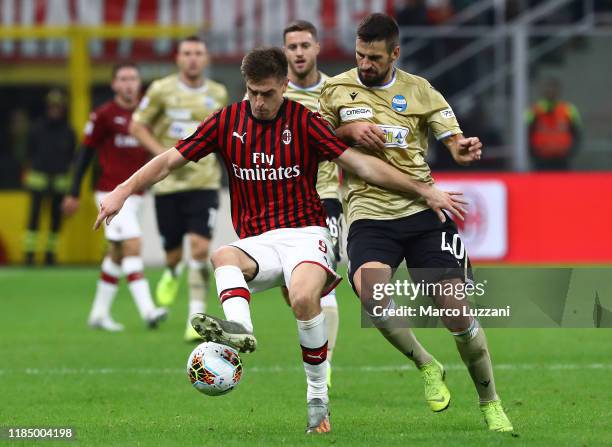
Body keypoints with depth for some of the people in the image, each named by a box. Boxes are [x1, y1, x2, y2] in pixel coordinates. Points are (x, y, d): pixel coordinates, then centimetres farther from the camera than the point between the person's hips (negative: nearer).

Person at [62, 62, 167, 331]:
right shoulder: (104, 115, -5)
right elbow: (85, 153, -1)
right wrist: (74, 193, -1)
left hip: (135, 193, 6)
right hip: (111, 192, -6)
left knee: (117, 253, 11)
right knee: (132, 245, -18)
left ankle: (99, 314, 21)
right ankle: (147, 310, -25)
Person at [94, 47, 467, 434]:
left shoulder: (304, 121, -2)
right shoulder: (228, 121, 6)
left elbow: (360, 164, -3)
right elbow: (171, 160, 8)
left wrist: (425, 191, -7)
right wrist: (124, 191, -4)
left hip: (304, 233, -3)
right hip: (257, 243, 3)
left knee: (304, 298, -32)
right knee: (223, 257, -32)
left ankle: (318, 397, -15)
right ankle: (240, 329, -60)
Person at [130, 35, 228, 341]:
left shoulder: (218, 94, 7)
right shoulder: (162, 90, -3)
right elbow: (137, 126, 1)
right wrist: (163, 153, -11)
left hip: (204, 181, 1)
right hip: (169, 182, -1)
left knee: (200, 247, -14)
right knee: (173, 251, 4)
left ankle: (196, 317, -11)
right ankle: (172, 273, 43)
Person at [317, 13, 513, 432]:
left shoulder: (419, 90, 5)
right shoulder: (337, 89, 6)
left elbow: (453, 141, 2)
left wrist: (465, 149, -22)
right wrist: (350, 130, -7)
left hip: (422, 211, 0)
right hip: (369, 216, 0)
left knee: (456, 311, -6)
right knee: (369, 292, -31)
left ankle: (491, 403, 15)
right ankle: (426, 366, -5)